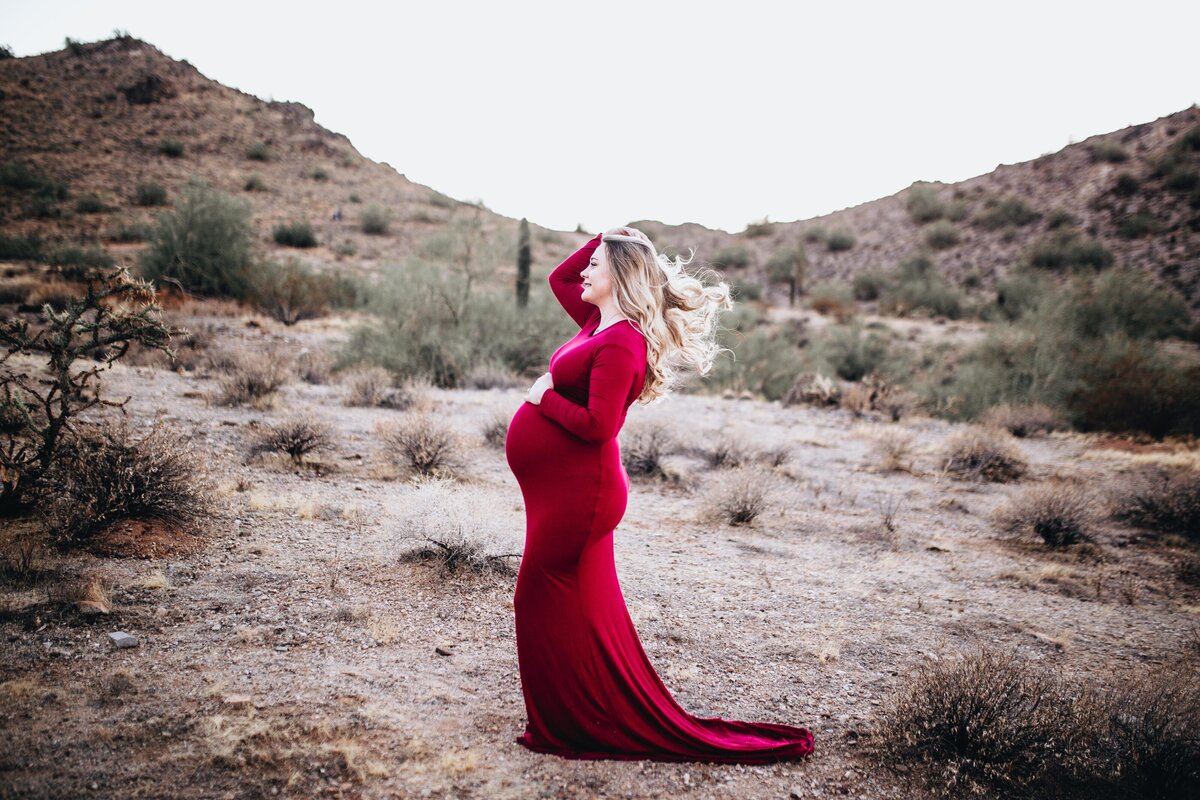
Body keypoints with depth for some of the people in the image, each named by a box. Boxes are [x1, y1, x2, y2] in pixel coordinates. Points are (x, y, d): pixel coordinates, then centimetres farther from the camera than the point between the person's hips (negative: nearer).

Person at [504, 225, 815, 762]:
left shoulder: (620, 343, -19)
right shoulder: (601, 323, 10)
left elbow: (597, 425, -26)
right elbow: (558, 277, 25)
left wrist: (544, 396, -14)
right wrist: (605, 239, 13)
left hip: (577, 493, -10)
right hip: (567, 492, 10)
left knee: (545, 605, 0)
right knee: (582, 613, 18)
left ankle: (570, 730, 14)